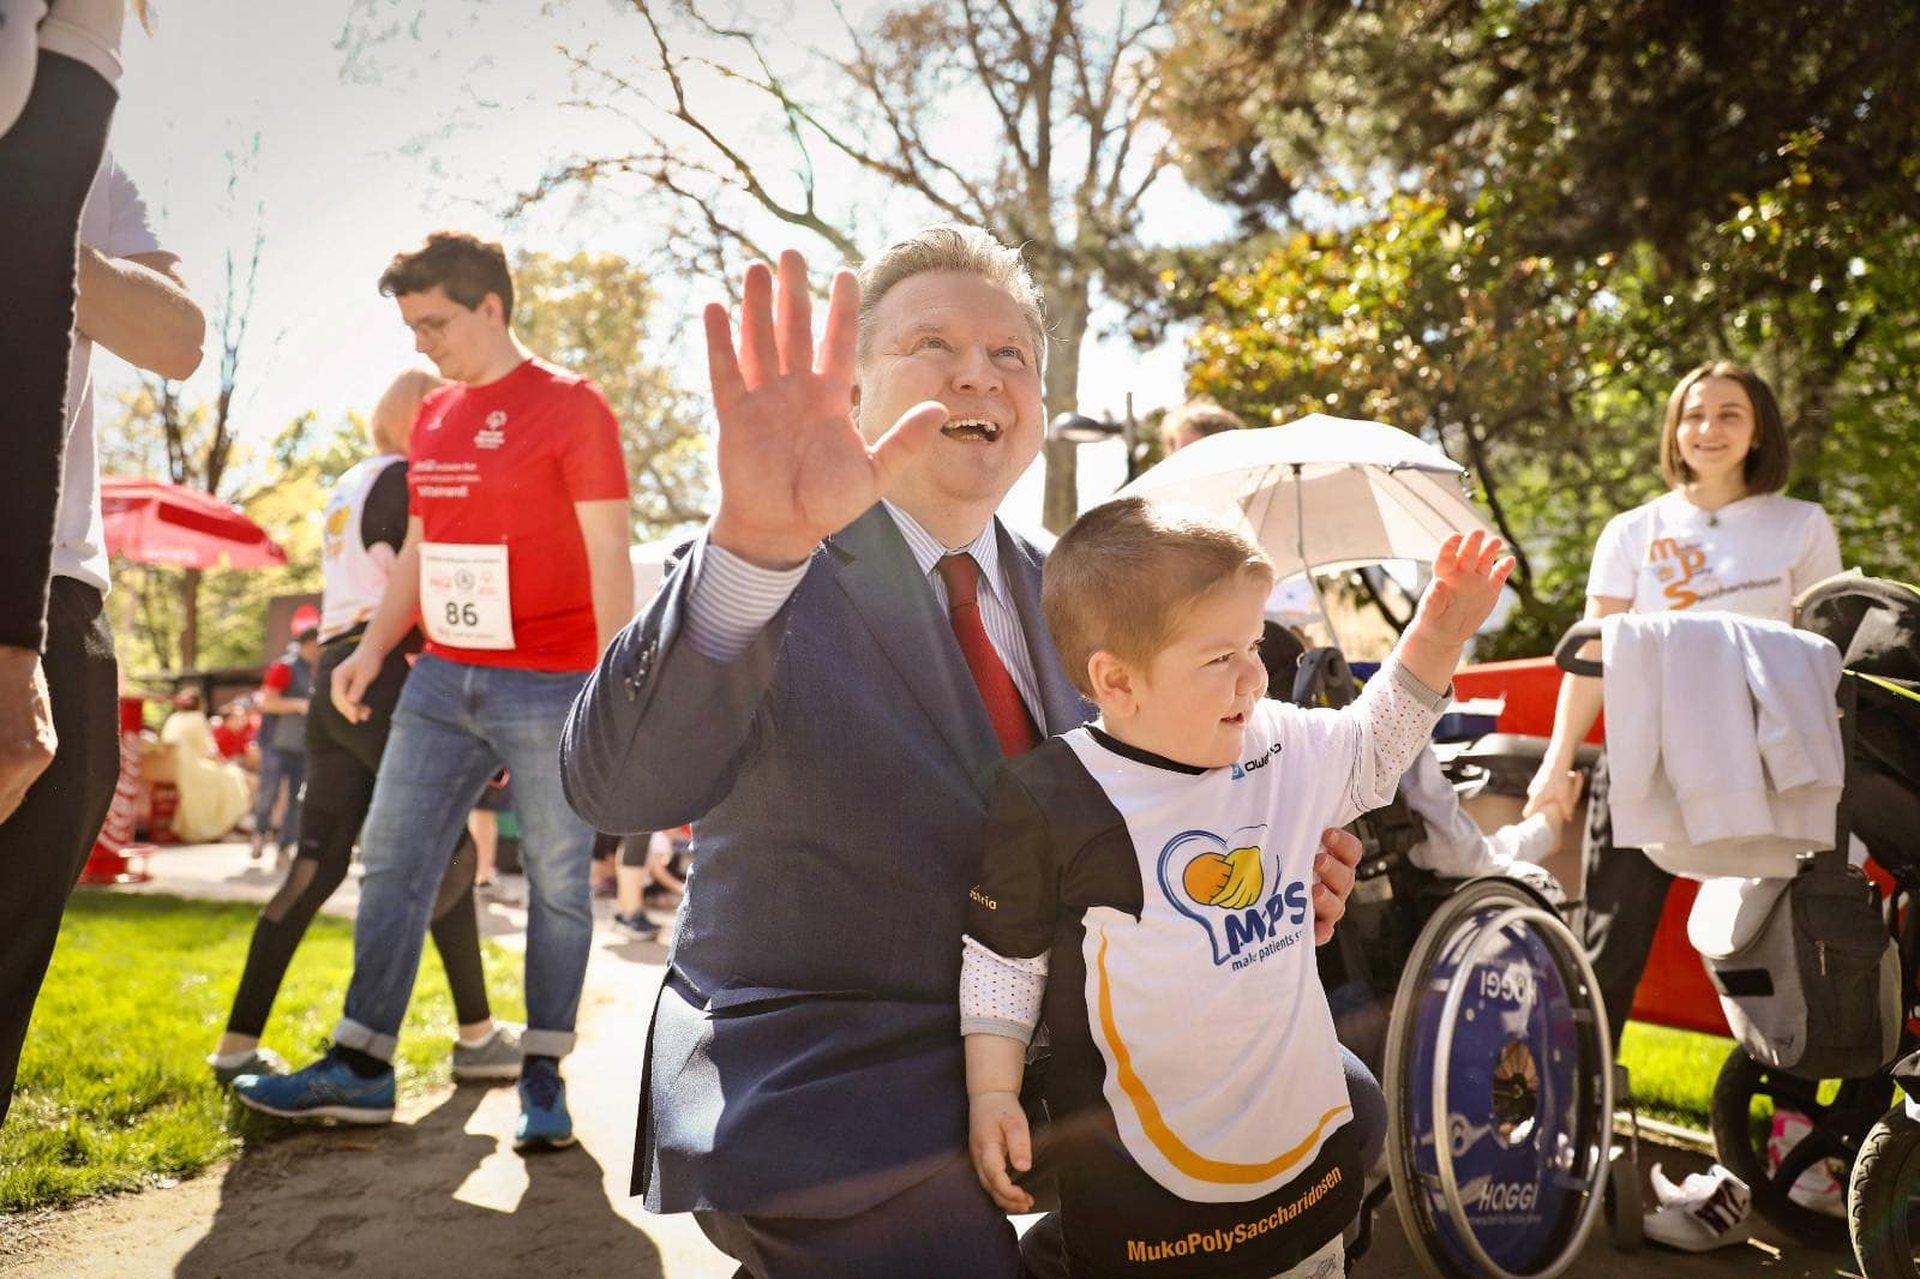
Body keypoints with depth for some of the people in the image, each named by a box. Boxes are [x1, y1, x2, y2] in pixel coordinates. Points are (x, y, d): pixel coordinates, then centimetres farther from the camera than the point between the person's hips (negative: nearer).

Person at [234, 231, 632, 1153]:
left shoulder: (570, 406, -6)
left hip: (550, 687, -7)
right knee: (391, 866, 6)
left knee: (556, 882, 2)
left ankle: (542, 1078, 11)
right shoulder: (432, 418, 14)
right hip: (442, 679, 7)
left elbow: (609, 557, -10)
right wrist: (374, 647, 10)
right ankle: (360, 1067, 15)